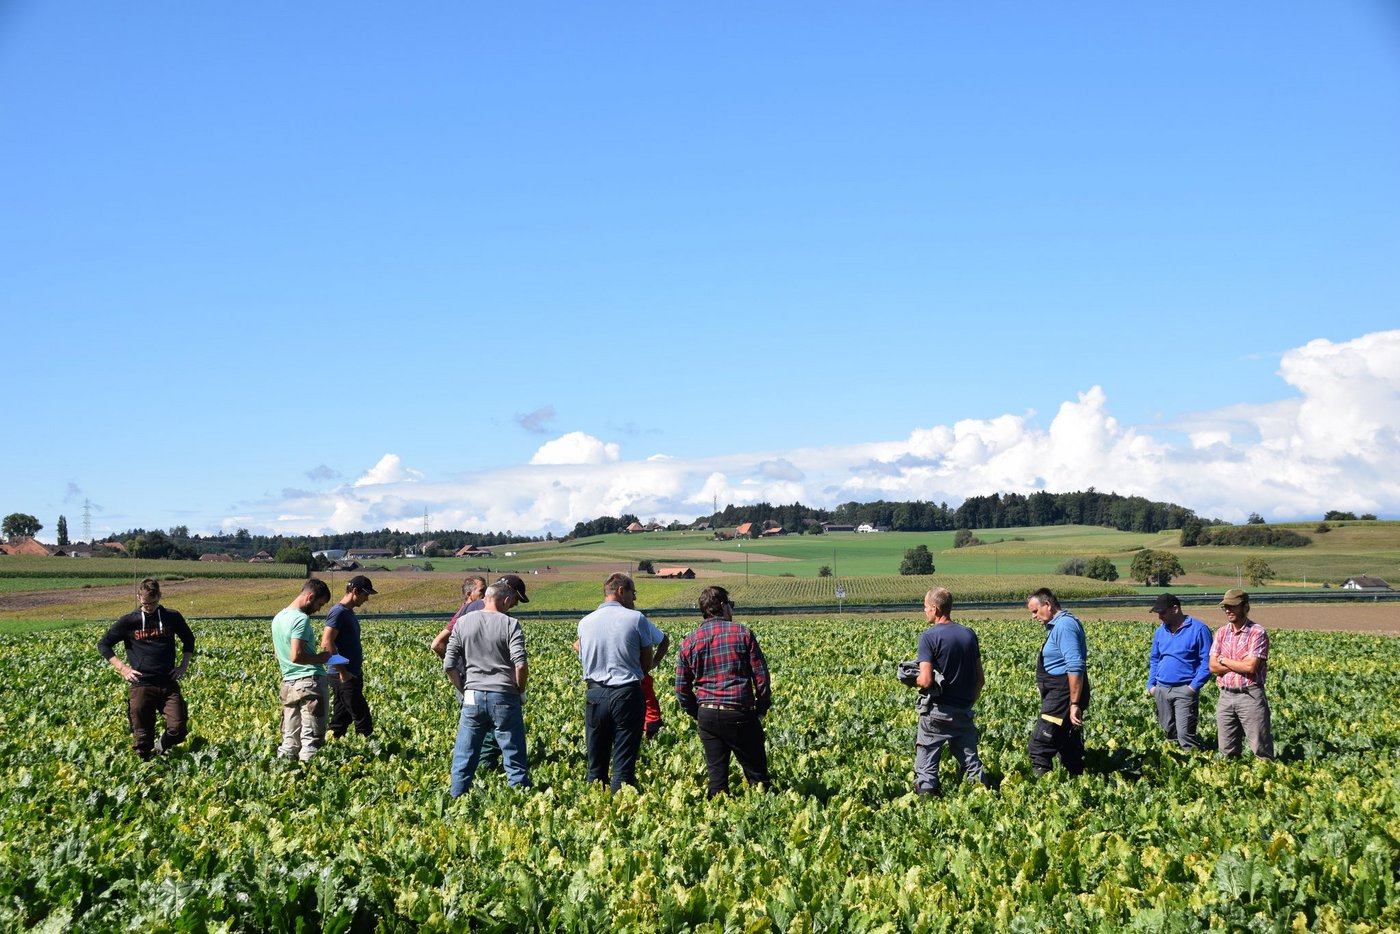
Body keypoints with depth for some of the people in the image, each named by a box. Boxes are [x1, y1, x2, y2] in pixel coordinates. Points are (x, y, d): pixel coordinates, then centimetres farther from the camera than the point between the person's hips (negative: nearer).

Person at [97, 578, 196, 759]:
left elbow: (189, 640, 23)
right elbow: (103, 644, 11)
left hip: (169, 685, 1)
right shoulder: (129, 622, 1)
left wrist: (184, 665, 8)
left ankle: (160, 748, 20)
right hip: (141, 686, -1)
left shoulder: (172, 617, 6)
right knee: (142, 738, 0)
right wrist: (122, 668, -1)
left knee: (179, 730, -12)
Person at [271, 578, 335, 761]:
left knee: (290, 739, 10)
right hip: (310, 681, -8)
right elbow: (296, 656, -22)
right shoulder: (301, 619, -13)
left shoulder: (278, 618, 15)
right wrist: (320, 658, -7)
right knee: (312, 739, -5)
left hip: (287, 683, 8)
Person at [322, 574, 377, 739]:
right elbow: (326, 643, -23)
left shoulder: (350, 613, 16)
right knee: (363, 719, -8)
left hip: (352, 675, 10)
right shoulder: (338, 612, -14)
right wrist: (342, 671, -22)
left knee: (341, 720, 11)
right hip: (345, 678, -10)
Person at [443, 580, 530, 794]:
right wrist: (520, 691, 1)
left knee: (463, 758, 10)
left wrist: (464, 691, 14)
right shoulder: (510, 624, -5)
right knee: (514, 758, 5)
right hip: (504, 697, -3)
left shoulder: (462, 623, 5)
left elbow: (449, 665, 4)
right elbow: (521, 665, -15)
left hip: (473, 696, 3)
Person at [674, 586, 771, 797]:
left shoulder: (689, 642, 6)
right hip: (740, 714, -3)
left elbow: (682, 688, 7)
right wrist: (762, 707, 9)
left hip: (708, 716, 3)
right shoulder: (743, 633, -2)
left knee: (716, 776, 8)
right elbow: (761, 675, -3)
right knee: (757, 775, 5)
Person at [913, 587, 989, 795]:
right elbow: (980, 679, 10)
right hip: (964, 713, 5)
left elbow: (926, 681, -20)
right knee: (972, 765, 10)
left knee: (926, 769, 2)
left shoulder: (929, 637, -12)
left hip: (936, 712, -5)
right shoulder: (970, 635, 7)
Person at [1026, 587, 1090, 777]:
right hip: (1059, 693, 11)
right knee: (1070, 747, 14)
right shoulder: (1057, 625, 17)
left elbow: (1075, 668, -24)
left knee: (1040, 747, -12)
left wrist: (1075, 704, -26)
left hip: (1063, 695, -11)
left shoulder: (1064, 626, -16)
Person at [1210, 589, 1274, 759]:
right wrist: (1240, 664, -9)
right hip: (1225, 696, 6)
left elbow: (1251, 667, -16)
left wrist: (1224, 660, -4)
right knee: (1226, 751, 10)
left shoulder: (1257, 632, -7)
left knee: (1261, 750, -1)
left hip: (1250, 695, -6)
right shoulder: (1221, 632, 11)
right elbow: (1213, 667, 2)